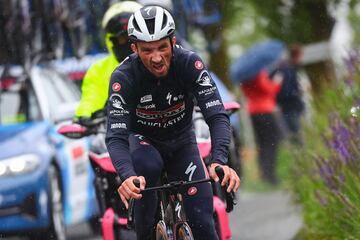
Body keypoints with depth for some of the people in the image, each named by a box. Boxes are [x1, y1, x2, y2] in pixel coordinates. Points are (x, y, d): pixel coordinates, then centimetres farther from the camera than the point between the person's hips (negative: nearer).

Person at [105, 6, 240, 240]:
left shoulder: (189, 63, -27)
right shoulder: (124, 77, -30)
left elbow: (217, 115, -34)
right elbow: (116, 137, -37)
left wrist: (220, 161, -52)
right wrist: (128, 176, -57)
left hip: (182, 144, 1)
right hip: (144, 141, -1)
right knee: (148, 166, -37)